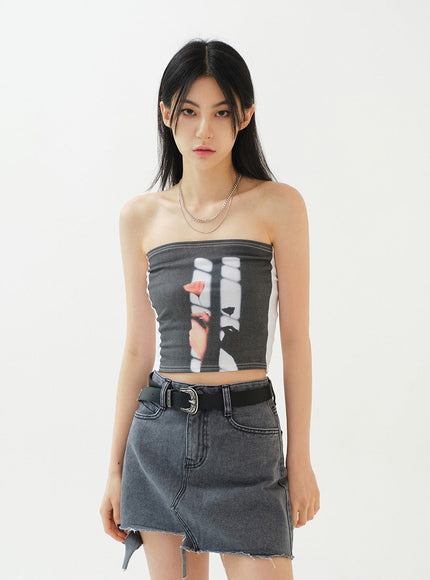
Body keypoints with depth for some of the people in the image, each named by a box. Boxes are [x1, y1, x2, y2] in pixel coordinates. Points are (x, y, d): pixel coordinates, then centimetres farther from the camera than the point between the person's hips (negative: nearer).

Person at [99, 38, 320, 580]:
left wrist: (300, 457, -1)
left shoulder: (278, 204, -3)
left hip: (245, 433, -2)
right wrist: (116, 467, 9)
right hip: (161, 432, 3)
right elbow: (138, 349, 8)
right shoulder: (142, 215, 4)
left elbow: (295, 338, -1)